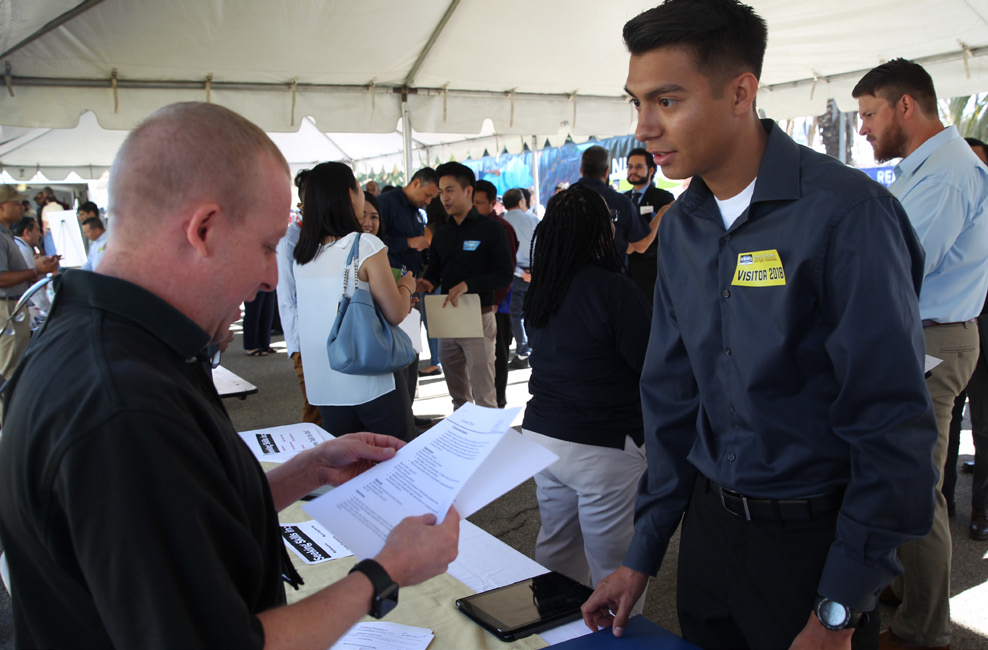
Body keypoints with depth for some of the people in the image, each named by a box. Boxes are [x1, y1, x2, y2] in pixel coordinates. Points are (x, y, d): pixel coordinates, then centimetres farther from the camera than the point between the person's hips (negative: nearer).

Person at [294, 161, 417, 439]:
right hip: (372, 383, -6)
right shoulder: (366, 245, -13)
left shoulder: (302, 254, 5)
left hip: (323, 387, 6)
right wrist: (406, 286, 8)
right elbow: (396, 314, -12)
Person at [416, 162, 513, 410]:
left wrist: (468, 284, -23)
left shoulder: (490, 230, -5)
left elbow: (504, 273, -11)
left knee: (483, 397, -4)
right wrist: (427, 282, -6)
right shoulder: (442, 234, 14)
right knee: (458, 396, 15)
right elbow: (434, 269, 19)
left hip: (478, 318, -6)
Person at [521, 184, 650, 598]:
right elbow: (652, 366, -13)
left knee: (556, 549, 21)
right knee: (616, 571, 5)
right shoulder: (612, 288, -16)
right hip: (601, 445, -7)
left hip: (540, 434, 8)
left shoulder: (540, 289, 6)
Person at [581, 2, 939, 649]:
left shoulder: (846, 213, -19)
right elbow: (671, 396, 6)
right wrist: (644, 554, 7)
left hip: (813, 538, -6)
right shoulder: (680, 228, 2)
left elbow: (893, 427, -18)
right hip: (709, 522, 6)